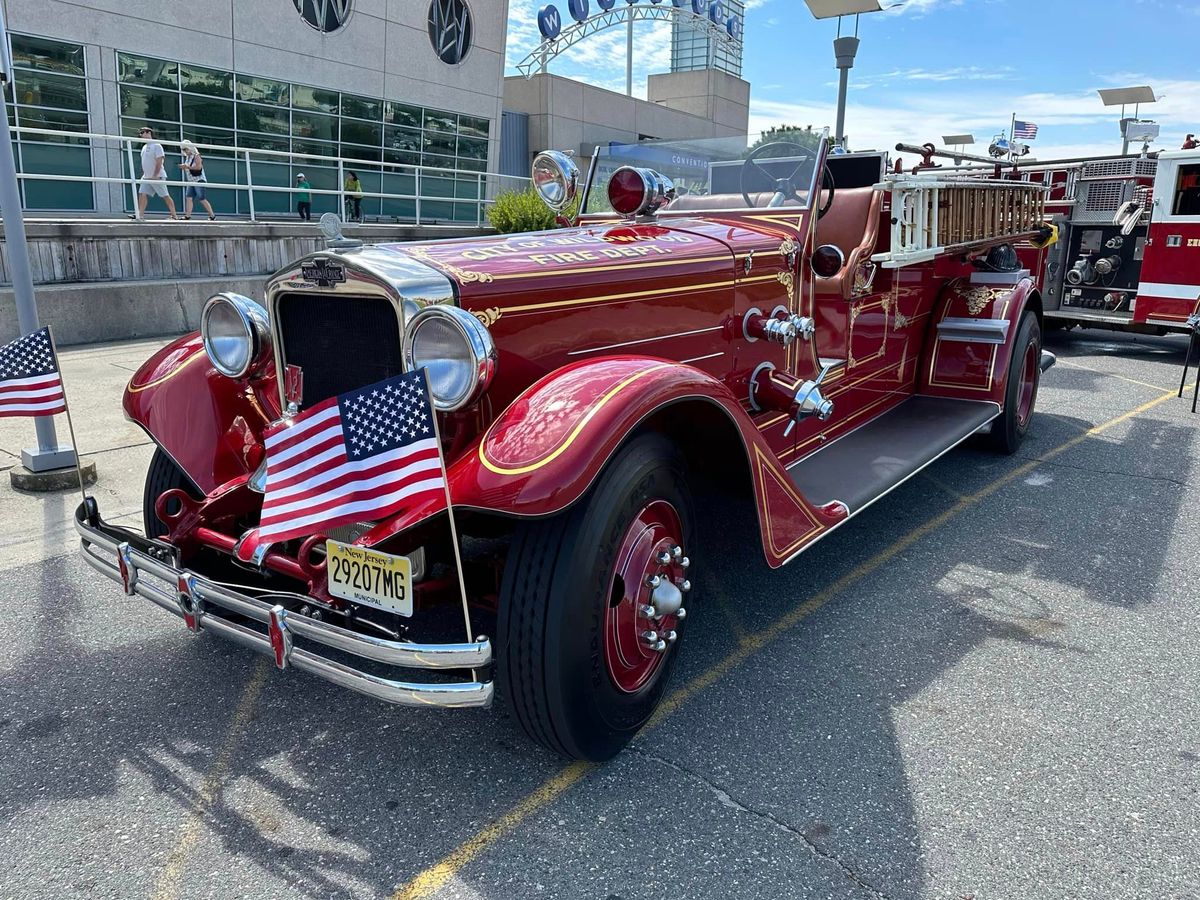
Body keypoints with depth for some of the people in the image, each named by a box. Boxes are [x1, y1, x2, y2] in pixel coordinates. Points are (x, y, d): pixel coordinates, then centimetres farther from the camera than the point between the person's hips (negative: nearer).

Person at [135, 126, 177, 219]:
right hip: (146, 177, 8)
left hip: (157, 177, -8)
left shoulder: (156, 145, -9)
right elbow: (145, 163, 22)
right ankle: (140, 215, -6)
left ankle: (174, 216, 0)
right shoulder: (144, 147, 17)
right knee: (142, 194, -3)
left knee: (166, 196, -4)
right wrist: (144, 174, 13)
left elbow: (159, 162, -16)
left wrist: (155, 176, -19)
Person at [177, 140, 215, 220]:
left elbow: (198, 167, -23)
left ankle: (212, 215, 2)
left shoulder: (196, 156, -10)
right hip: (191, 181, 8)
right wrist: (183, 167, 4)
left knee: (202, 199, -7)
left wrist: (187, 166, -21)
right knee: (188, 197, -4)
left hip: (199, 180, -8)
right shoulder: (187, 157, 15)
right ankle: (188, 215, -9)